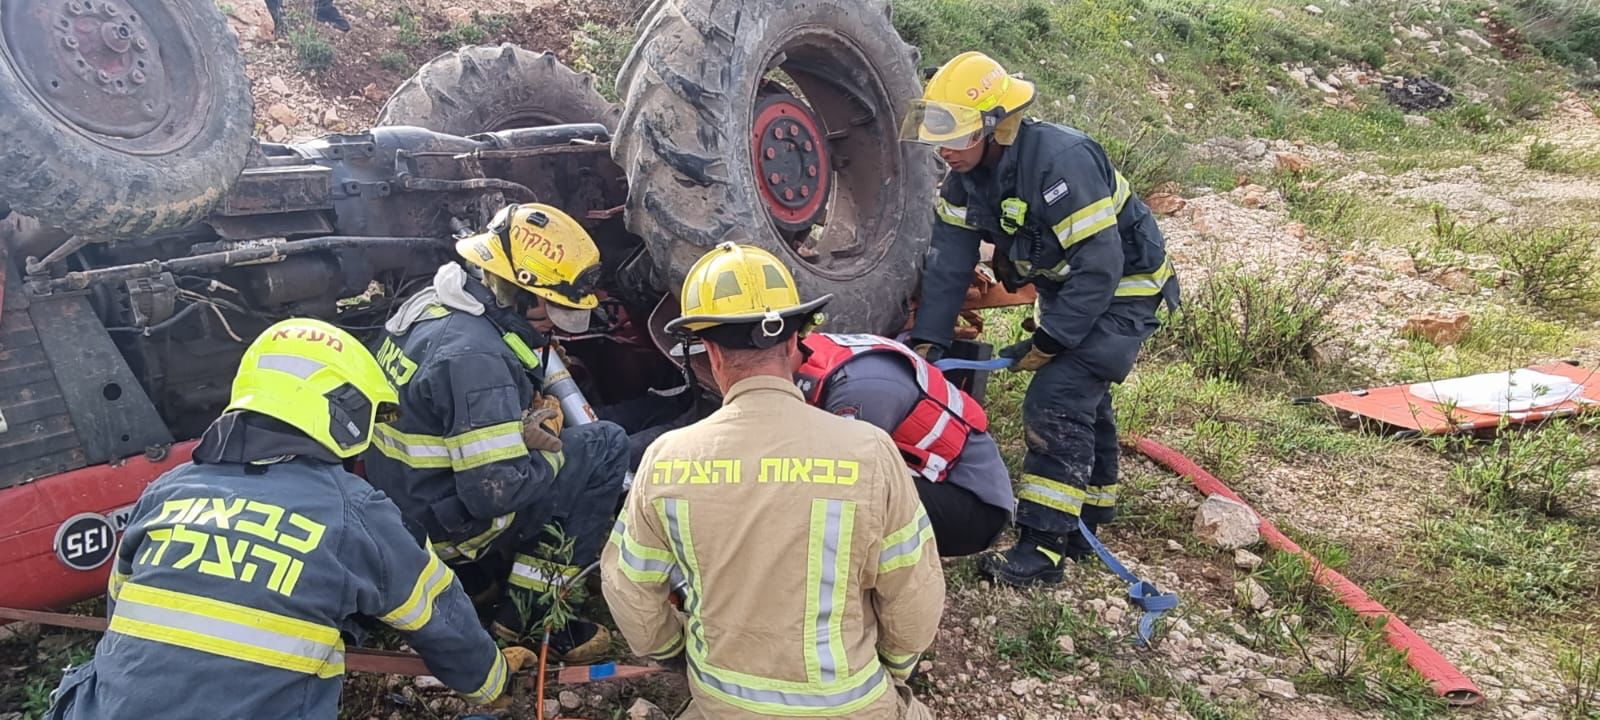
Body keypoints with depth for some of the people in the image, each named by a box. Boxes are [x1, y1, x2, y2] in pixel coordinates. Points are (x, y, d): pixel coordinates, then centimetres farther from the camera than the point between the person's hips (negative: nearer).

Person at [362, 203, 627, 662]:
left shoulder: (429, 302, 1)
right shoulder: (476, 357, -29)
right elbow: (497, 491, -30)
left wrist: (527, 425, -5)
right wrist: (551, 453, -12)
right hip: (446, 529, -9)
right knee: (606, 447, -7)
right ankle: (529, 615, 0)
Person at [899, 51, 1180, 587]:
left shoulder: (1059, 162, -33)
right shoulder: (965, 178, -7)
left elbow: (1100, 268, -31)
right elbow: (947, 266, -7)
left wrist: (1047, 342, -25)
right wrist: (925, 342, -15)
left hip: (1122, 290, -8)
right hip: (1067, 289, 8)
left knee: (1057, 400, -17)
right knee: (1082, 400, 17)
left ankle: (1042, 549, -10)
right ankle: (1087, 522, 35)